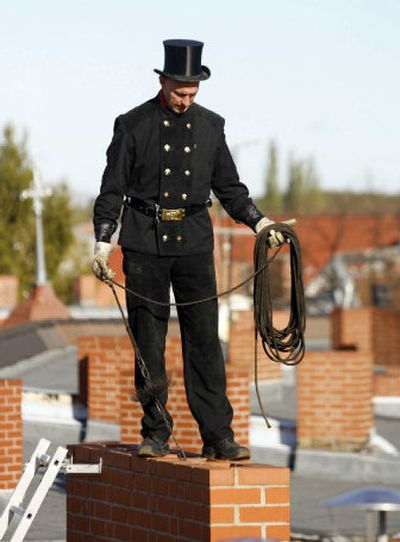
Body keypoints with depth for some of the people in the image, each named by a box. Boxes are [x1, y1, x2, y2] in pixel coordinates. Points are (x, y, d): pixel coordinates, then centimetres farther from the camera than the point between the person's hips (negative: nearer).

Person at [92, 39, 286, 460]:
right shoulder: (132, 125, 0)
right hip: (145, 244, -2)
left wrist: (259, 222, 3)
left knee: (204, 339, -3)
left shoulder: (210, 126, 9)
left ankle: (218, 437, -3)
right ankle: (155, 435, 8)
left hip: (193, 244, 2)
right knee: (148, 342, 0)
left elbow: (229, 187, 16)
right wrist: (103, 242, -8)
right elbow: (112, 189, 1)